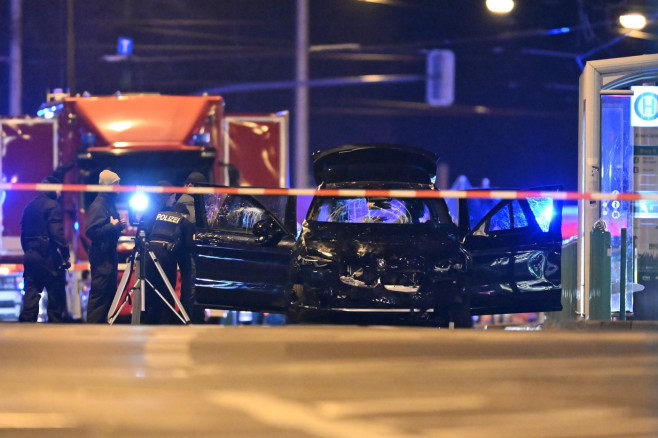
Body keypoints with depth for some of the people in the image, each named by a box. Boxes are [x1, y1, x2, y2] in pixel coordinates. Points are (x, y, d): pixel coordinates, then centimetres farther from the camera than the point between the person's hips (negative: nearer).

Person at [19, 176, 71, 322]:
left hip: (30, 255, 7)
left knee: (31, 294, 6)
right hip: (48, 255, -7)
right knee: (56, 294, 1)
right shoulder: (52, 205, -8)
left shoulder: (29, 206, 15)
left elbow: (23, 233, 17)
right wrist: (65, 255, -12)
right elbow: (57, 233, -16)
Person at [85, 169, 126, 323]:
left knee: (110, 292, 12)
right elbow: (91, 231, -22)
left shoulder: (110, 204, 17)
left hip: (110, 255, 10)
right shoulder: (97, 206, -13)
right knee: (99, 293, -9)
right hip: (101, 257, -10)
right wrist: (112, 226, -21)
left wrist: (119, 226, 7)